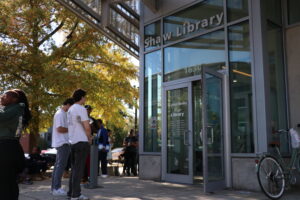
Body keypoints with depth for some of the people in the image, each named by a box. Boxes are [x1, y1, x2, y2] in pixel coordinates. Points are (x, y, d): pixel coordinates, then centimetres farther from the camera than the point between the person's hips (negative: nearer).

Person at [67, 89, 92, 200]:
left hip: (72, 142, 9)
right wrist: (90, 138, 0)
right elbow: (87, 127, -17)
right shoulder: (81, 109, -11)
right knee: (79, 169, -5)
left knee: (74, 168, 14)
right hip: (82, 142, -9)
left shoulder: (70, 109, 16)